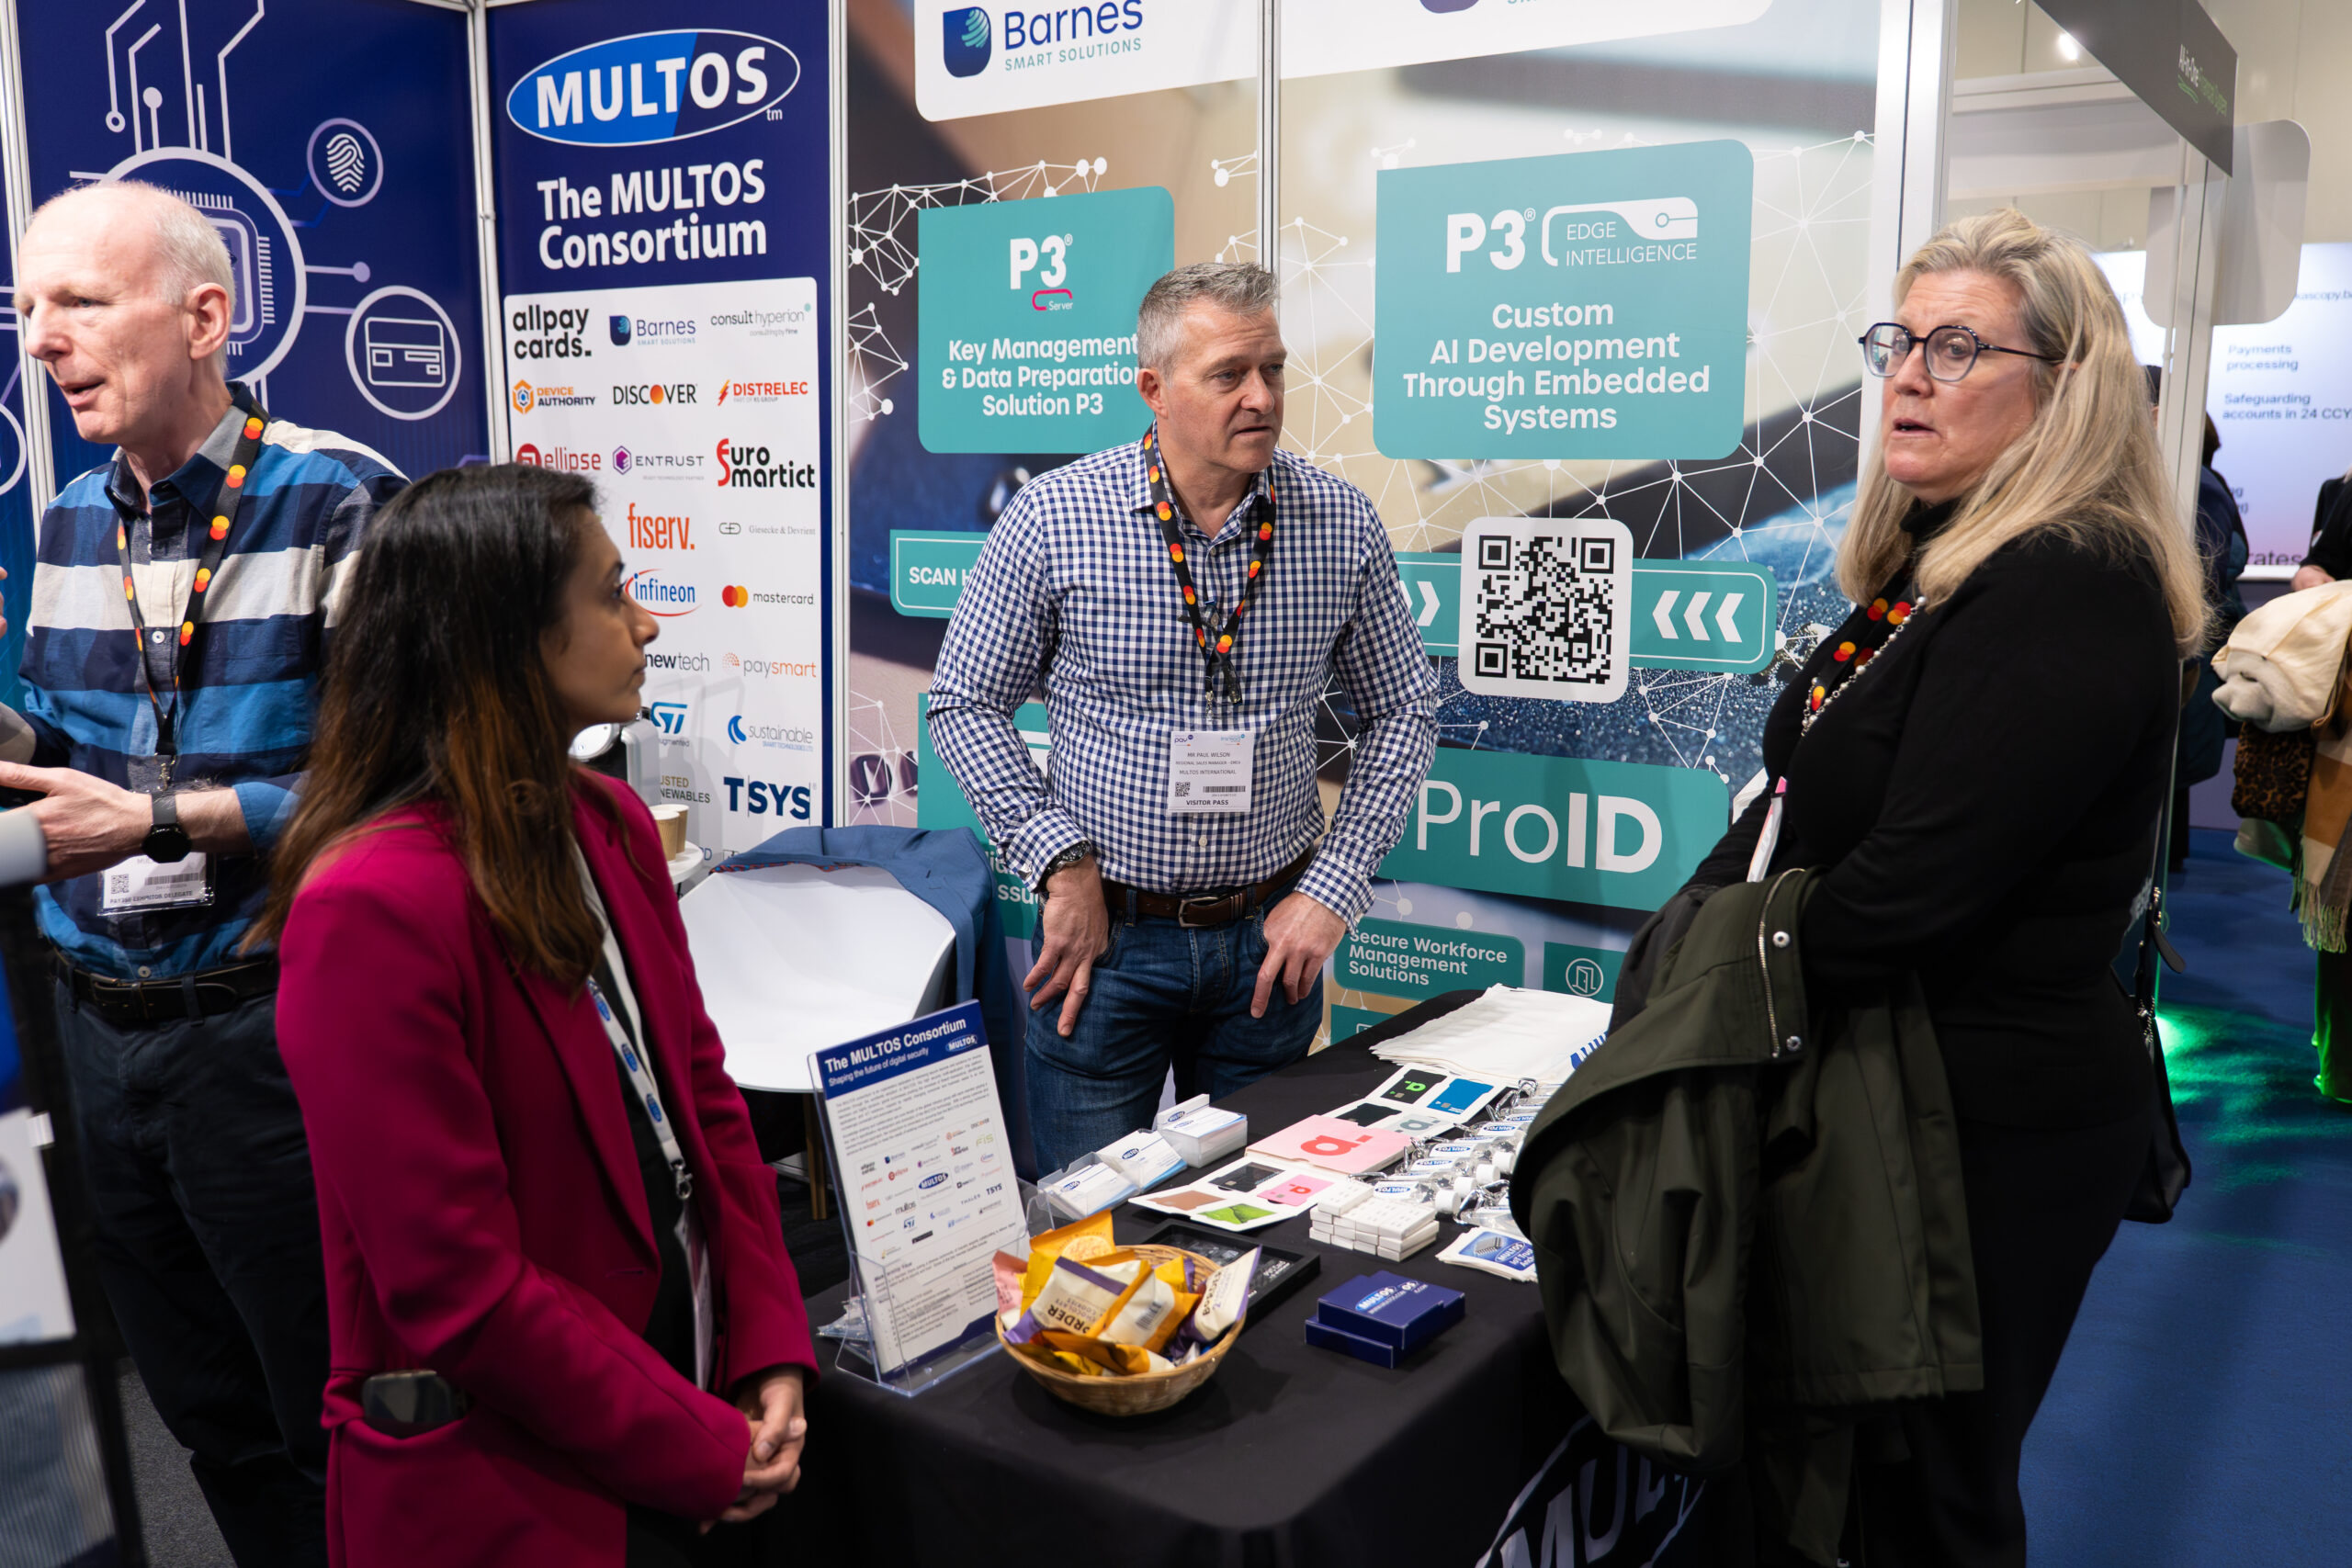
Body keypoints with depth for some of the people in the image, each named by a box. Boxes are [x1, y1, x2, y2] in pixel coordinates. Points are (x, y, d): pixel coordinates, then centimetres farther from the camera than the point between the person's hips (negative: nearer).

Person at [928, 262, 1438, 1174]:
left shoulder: (1340, 524, -3)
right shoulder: (1054, 516, -9)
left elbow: (1402, 710, 6)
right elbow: (966, 703, -2)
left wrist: (1334, 888, -2)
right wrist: (1061, 862, -10)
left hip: (1270, 937, 2)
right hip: (1104, 932, -2)